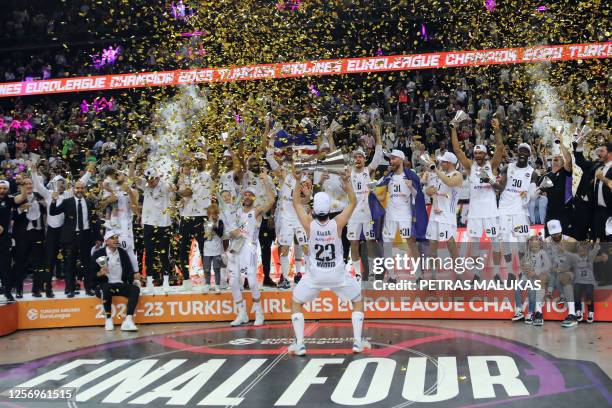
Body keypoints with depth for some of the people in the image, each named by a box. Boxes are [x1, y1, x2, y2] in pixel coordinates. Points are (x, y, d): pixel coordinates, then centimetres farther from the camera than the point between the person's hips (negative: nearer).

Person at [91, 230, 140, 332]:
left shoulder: (123, 253, 12)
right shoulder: (98, 254, 1)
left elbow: (129, 270, 11)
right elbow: (92, 273, 0)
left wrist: (134, 275, -11)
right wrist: (99, 273, -21)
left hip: (121, 285, 3)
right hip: (105, 284, -3)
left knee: (135, 289, -25)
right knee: (107, 288, -38)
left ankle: (128, 321, -35)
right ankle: (108, 319, -24)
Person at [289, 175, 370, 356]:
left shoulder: (309, 224, -15)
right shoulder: (337, 223, -15)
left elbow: (296, 202, 1)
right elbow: (353, 202, -2)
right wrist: (346, 182, -8)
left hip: (315, 274, 0)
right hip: (338, 273, 0)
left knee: (296, 303, 18)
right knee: (358, 301, 21)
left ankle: (299, 344, 6)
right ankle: (357, 342, 11)